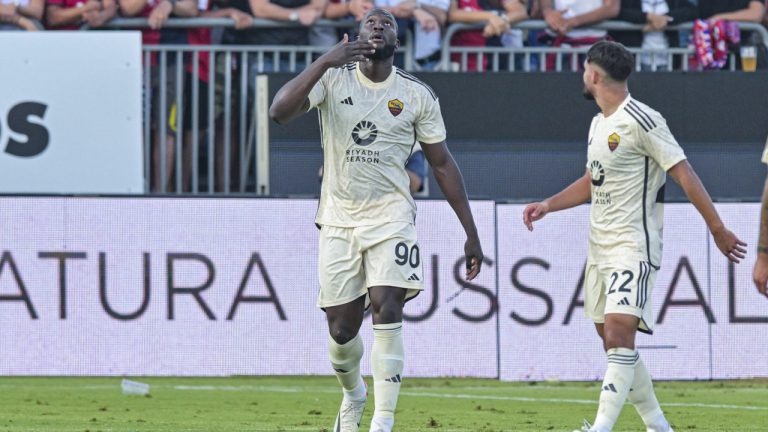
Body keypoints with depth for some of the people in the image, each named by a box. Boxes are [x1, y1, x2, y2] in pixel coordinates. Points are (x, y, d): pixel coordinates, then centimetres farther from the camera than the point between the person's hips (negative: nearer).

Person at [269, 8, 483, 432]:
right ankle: (353, 396, 36)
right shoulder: (332, 79, -3)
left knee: (387, 309, -20)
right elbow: (279, 111, -20)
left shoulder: (417, 95, 1)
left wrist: (471, 233, 5)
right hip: (339, 218, 1)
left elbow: (442, 164, 8)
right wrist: (326, 61, -29)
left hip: (391, 217, -1)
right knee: (342, 328, 4)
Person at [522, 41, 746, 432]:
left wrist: (718, 230, -14)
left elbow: (684, 175, -13)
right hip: (600, 248, 10)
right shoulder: (599, 123, 15)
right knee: (612, 340, 9)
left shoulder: (641, 121, -13)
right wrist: (548, 205, 14)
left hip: (633, 247, -10)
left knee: (619, 332, -20)